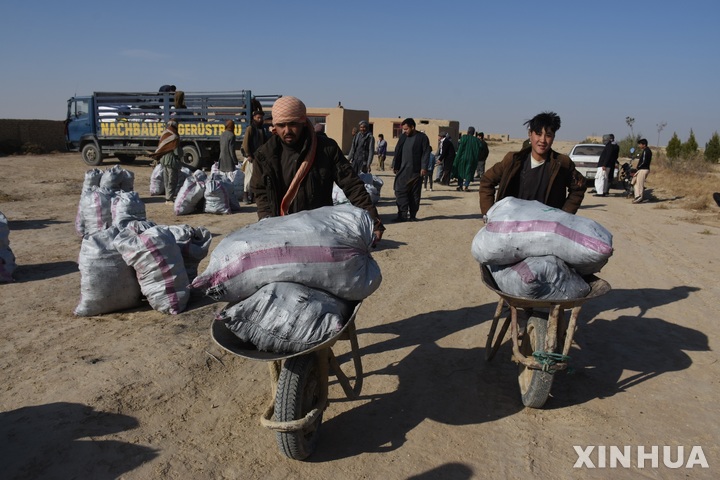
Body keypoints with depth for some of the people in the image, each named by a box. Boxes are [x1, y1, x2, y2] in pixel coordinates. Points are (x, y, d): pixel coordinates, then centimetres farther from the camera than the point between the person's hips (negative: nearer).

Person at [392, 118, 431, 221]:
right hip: (403, 170, 4)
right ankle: (403, 215, 2)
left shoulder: (422, 137, -4)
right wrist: (395, 166, 11)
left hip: (416, 171, -4)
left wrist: (424, 167, -14)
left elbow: (426, 153, -7)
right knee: (400, 192, -2)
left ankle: (413, 215, 11)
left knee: (415, 194, 4)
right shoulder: (403, 137, 10)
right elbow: (397, 152, 14)